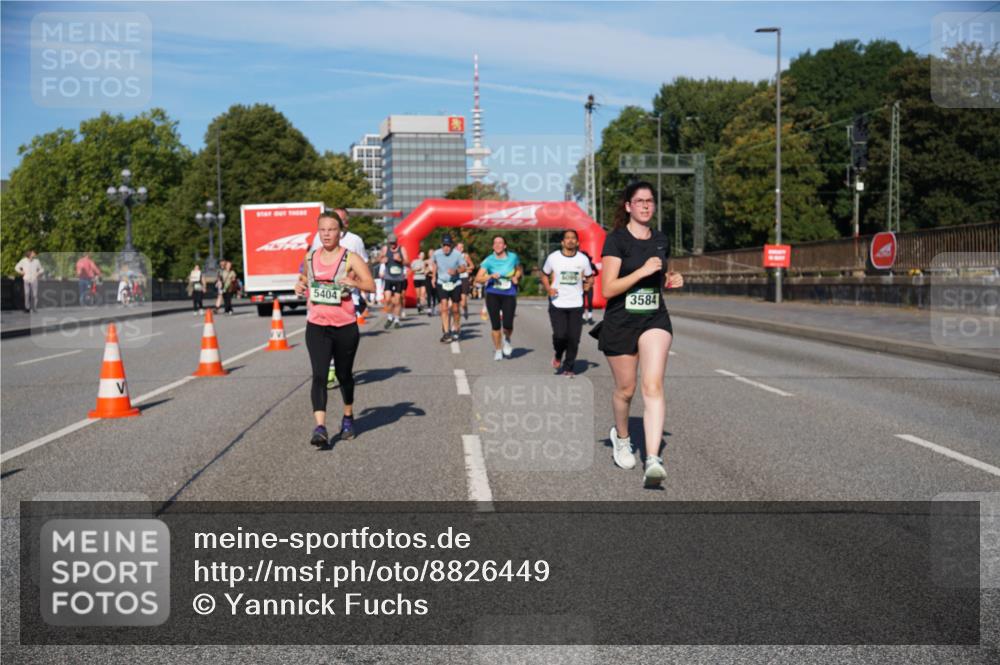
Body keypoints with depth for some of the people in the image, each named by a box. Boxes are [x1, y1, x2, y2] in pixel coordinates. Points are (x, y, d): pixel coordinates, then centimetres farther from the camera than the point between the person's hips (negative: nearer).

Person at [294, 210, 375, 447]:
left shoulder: (350, 258, -5)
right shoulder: (310, 257, 7)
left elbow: (371, 285, -9)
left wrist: (354, 283, -28)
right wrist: (300, 286, 2)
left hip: (345, 327, -2)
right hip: (316, 326, 2)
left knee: (344, 375, 14)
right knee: (319, 375, -12)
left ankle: (348, 417, 37)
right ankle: (320, 428, -19)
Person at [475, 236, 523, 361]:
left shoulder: (513, 257, 0)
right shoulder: (489, 260, -5)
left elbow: (519, 270, 19)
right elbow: (478, 279, -8)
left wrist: (516, 277, -2)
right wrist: (491, 276, -23)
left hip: (509, 294, 0)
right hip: (493, 295, 0)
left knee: (508, 325, -12)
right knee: (495, 325, 0)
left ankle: (506, 339, 23)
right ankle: (498, 350, 20)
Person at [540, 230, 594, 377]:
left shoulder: (583, 259, 3)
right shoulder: (553, 258, 1)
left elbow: (589, 277, 16)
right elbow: (544, 275, 13)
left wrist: (587, 285, -3)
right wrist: (548, 289, -3)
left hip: (576, 304, 2)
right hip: (557, 303, -1)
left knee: (573, 338, 0)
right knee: (560, 335, -14)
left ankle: (568, 367, 16)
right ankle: (558, 356, 19)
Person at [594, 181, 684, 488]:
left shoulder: (661, 240, 9)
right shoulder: (616, 240, -8)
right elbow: (608, 289, -16)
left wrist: (672, 279, 3)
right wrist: (643, 270, -23)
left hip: (655, 319, 3)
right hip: (620, 323, -3)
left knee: (653, 386, -16)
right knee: (625, 389, 11)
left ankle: (653, 460, -22)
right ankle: (621, 437, 42)